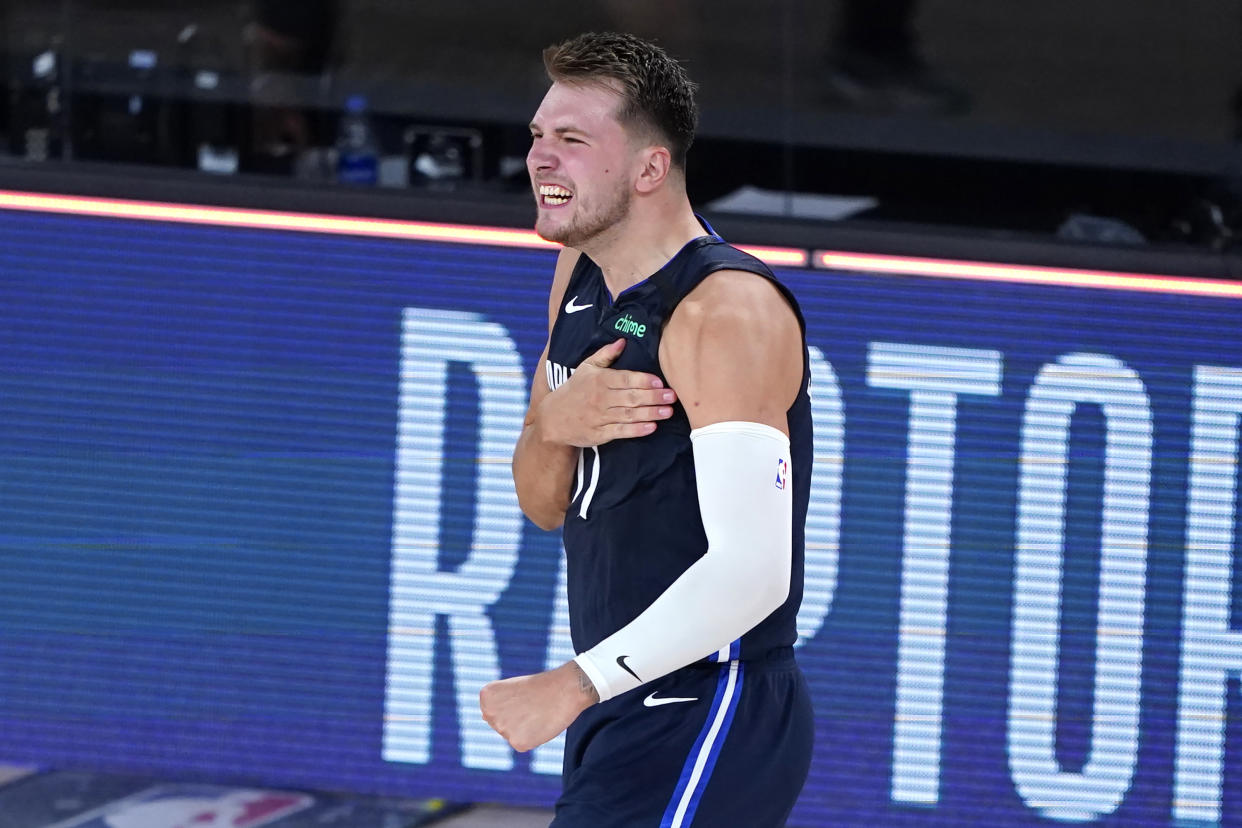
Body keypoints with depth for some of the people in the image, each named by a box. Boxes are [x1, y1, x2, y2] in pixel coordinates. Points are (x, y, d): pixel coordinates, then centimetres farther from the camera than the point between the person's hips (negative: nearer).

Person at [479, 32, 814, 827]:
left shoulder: (726, 311, -20)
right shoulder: (582, 271, 9)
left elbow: (752, 569, -28)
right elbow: (546, 506, 14)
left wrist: (576, 686, -32)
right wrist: (552, 426, -10)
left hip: (707, 724, -10)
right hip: (623, 711, 10)